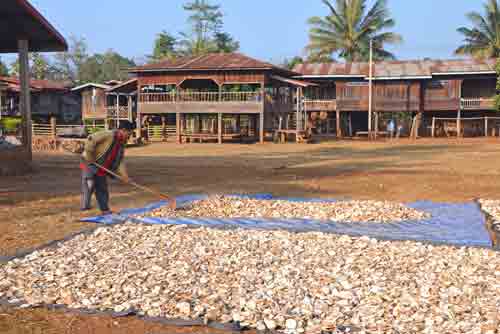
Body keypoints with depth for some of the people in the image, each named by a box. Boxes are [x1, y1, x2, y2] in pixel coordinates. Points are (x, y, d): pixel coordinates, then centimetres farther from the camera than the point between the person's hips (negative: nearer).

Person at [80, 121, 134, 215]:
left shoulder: (121, 144, 7)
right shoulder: (108, 135, -20)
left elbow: (120, 161, 7)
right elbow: (90, 141, -27)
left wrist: (124, 174, -8)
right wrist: (90, 158, -23)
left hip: (102, 170, 8)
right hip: (89, 165, -8)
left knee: (102, 190, 13)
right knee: (89, 186, -10)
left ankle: (105, 210, 21)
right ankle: (85, 207, 0)